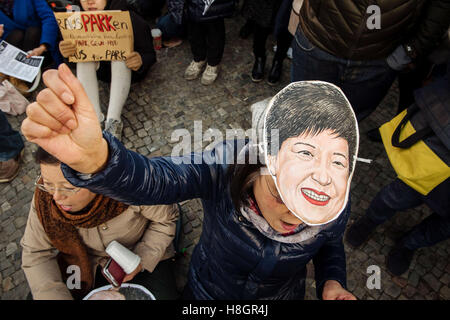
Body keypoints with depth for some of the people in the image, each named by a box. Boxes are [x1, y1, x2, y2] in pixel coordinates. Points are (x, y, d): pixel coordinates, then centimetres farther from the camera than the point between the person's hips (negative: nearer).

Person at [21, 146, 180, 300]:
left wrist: (142, 259, -22)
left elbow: (166, 219, -16)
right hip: (88, 260, 3)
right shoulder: (44, 196, -24)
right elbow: (36, 254, -11)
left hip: (141, 253, -2)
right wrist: (55, 296, -22)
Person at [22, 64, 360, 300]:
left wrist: (332, 282, -22)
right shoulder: (229, 164, -38)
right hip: (206, 290, 0)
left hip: (282, 296, 2)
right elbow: (154, 179, -50)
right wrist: (92, 158, -68)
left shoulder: (335, 210, -26)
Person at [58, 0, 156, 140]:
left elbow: (150, 54, -18)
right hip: (102, 70, 4)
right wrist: (66, 52, -34)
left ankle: (113, 121, -38)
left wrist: (141, 60, -42)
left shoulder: (131, 20, -23)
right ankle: (96, 117, -29)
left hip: (127, 70, -3)